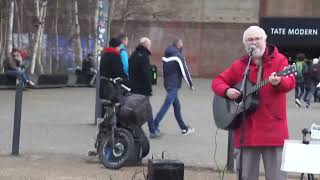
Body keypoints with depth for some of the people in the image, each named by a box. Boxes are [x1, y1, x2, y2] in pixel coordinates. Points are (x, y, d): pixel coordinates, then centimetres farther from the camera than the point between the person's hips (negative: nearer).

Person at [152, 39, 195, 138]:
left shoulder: (166, 56, 12)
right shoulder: (178, 56, -10)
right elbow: (184, 71, -10)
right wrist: (191, 85, -2)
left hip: (167, 84, 9)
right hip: (174, 85, -9)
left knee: (177, 106, 15)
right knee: (166, 106, -9)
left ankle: (184, 128, 22)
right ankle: (154, 128, -12)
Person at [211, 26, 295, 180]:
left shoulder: (279, 60, 1)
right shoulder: (239, 65, 10)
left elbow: (290, 82, -12)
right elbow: (218, 81, 15)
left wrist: (279, 82, -35)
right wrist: (227, 91, -7)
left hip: (273, 128, -3)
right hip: (247, 129, 3)